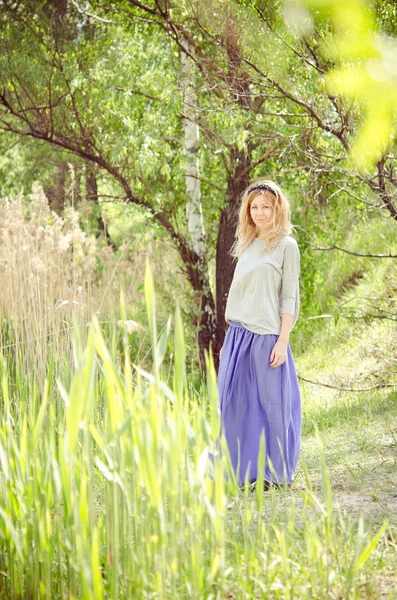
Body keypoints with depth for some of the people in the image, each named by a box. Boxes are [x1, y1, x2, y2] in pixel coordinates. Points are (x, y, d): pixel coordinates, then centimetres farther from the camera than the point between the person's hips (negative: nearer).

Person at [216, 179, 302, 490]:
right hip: (237, 335, 6)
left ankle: (273, 472, 11)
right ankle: (245, 470, 16)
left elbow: (288, 297, -6)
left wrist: (283, 341, -12)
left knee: (269, 401, 0)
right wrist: (232, 337, 13)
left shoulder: (286, 246, -2)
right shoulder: (246, 245, 15)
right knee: (235, 402, 7)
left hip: (267, 336, -6)